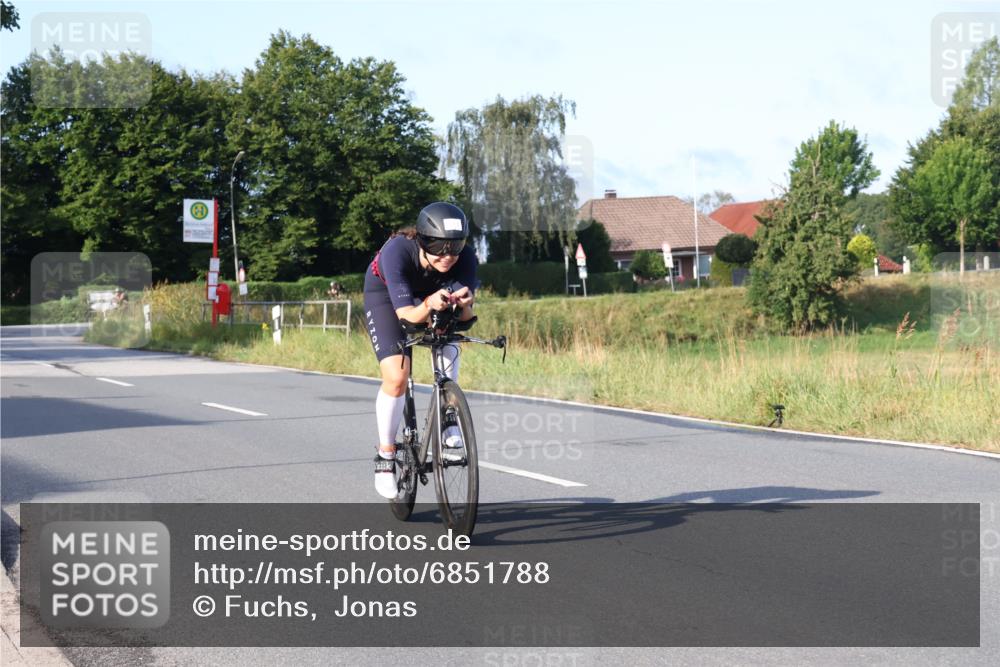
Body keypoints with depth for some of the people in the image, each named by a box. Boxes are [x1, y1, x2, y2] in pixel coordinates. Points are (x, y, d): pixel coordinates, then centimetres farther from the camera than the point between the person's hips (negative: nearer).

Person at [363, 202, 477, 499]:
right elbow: (406, 314, -41)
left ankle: (446, 415, -10)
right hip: (386, 294, -3)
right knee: (396, 377, -18)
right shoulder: (397, 251, -40)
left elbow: (465, 316, -35)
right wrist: (429, 305, -61)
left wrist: (464, 303, -57)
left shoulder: (465, 258, -32)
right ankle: (385, 454, 2)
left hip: (430, 294, 3)